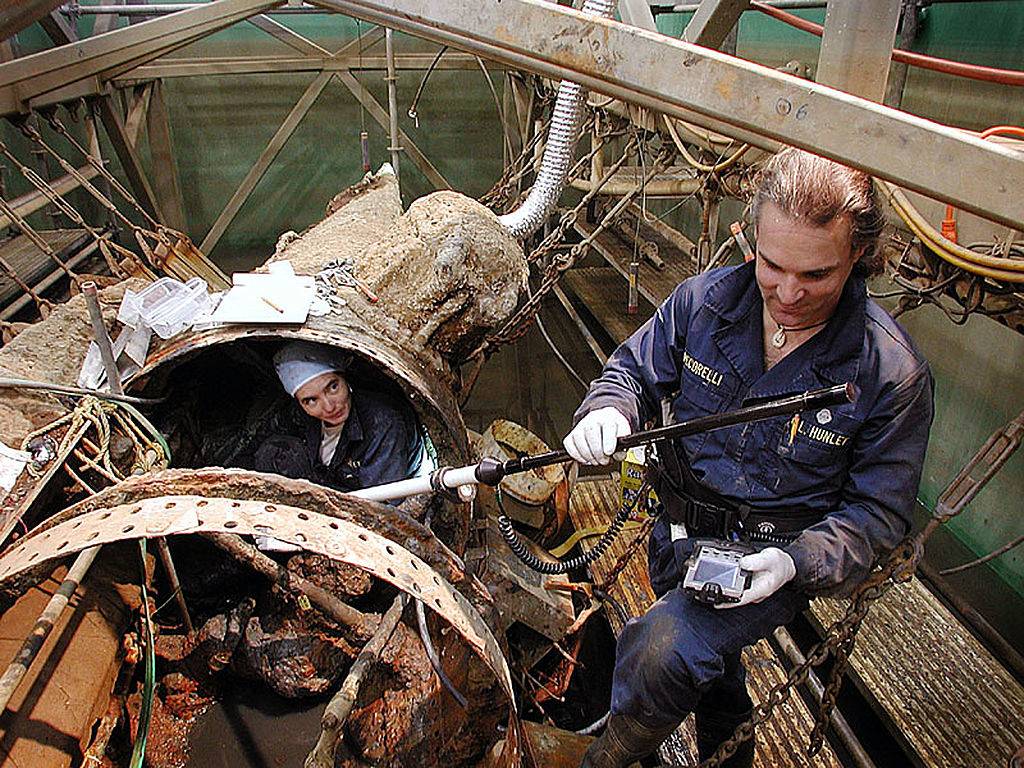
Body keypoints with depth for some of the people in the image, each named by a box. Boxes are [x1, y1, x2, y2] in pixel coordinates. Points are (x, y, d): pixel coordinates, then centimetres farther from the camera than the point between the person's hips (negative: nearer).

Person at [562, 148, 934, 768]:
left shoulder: (894, 373, -19)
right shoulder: (705, 299, -11)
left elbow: (878, 511, -11)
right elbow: (636, 369, 2)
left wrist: (797, 564, -27)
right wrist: (608, 410, -22)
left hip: (777, 556, -4)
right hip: (681, 531, 5)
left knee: (662, 653, -27)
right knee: (711, 667, 27)